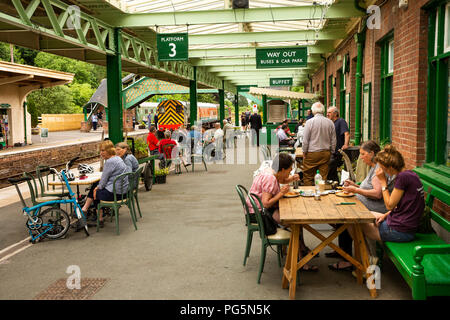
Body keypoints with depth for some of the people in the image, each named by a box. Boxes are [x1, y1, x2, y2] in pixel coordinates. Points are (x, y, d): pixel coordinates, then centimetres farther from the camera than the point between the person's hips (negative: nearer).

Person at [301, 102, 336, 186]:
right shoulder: (330, 122, 2)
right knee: (324, 177, 7)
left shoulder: (309, 122, -8)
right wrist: (331, 152, 18)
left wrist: (304, 152, 4)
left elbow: (305, 140, -7)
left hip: (312, 153, -4)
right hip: (326, 153, 4)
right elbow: (333, 140, 8)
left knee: (308, 177, 4)